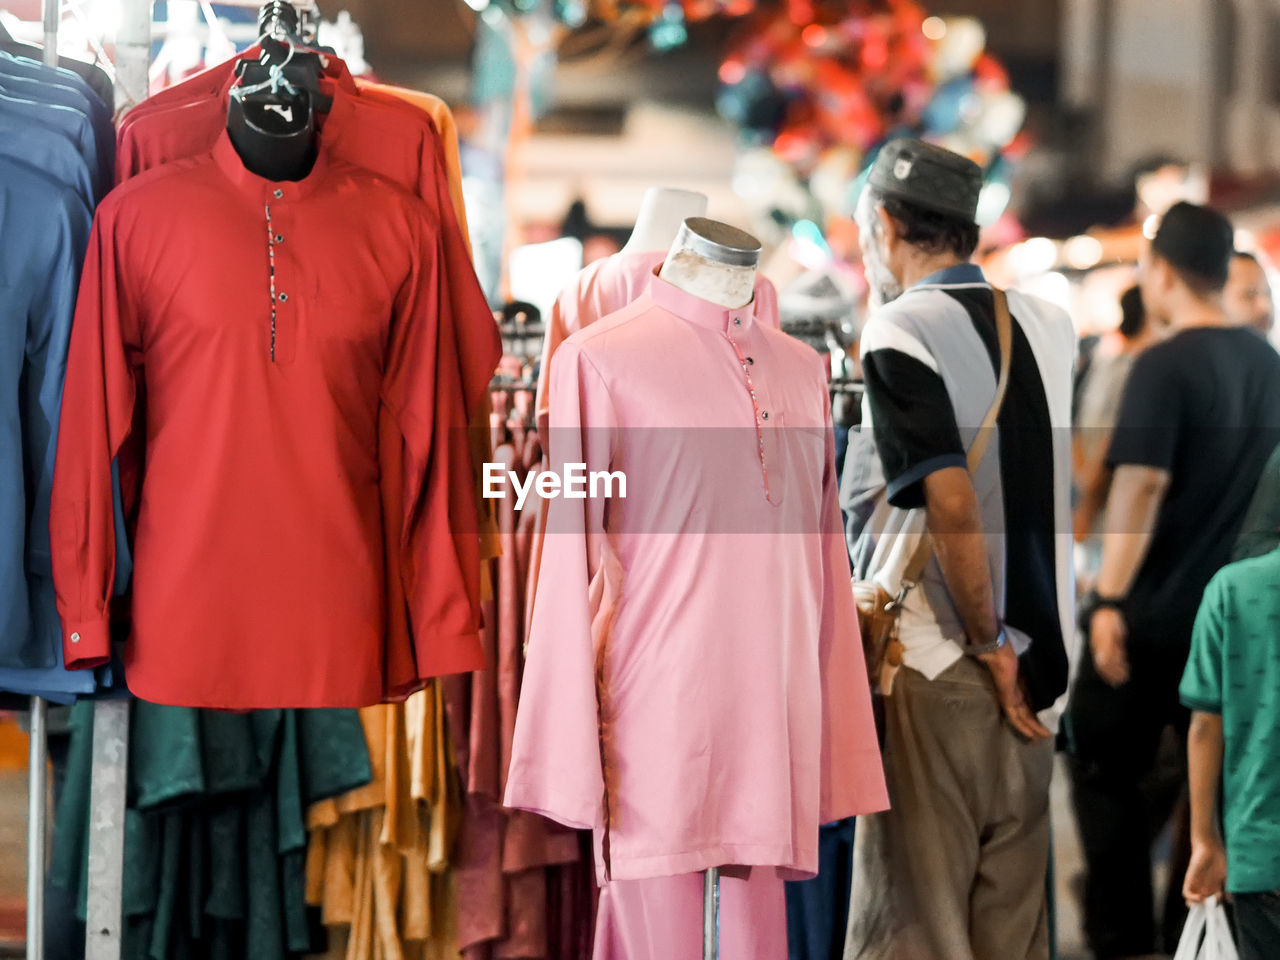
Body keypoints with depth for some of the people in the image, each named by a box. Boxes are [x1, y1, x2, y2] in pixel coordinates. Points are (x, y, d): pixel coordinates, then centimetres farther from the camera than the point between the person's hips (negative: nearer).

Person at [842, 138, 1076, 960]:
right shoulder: (1048, 327, 9)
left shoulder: (900, 334, -11)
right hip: (1033, 670, 6)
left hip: (931, 666, -6)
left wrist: (987, 642, -12)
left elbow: (951, 498, -19)